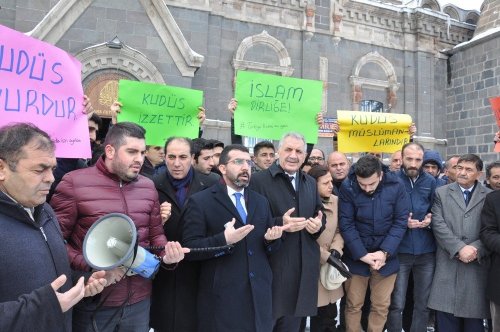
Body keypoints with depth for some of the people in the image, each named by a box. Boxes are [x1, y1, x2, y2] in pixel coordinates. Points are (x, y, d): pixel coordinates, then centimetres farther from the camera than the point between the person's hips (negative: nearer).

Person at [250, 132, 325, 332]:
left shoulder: (311, 183, 13)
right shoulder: (259, 180, -8)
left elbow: (319, 215, 19)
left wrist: (318, 225, -4)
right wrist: (280, 224, -24)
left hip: (302, 267, 6)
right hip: (271, 266, -5)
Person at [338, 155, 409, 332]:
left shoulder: (396, 186, -12)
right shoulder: (347, 187, -15)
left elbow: (400, 221, -7)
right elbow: (346, 225, -12)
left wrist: (385, 252, -15)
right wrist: (362, 254, -16)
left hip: (386, 256, 1)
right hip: (356, 256, -1)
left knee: (381, 306, 12)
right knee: (354, 305, 10)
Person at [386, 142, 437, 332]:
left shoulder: (431, 182, 3)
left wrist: (431, 219, -7)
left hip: (426, 251, 3)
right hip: (400, 251, -3)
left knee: (423, 302, 15)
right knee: (396, 303, 4)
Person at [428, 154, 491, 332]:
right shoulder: (441, 193, 6)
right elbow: (438, 225, -4)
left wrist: (476, 249, -15)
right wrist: (459, 248, -14)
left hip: (477, 264, 0)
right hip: (448, 263, 0)